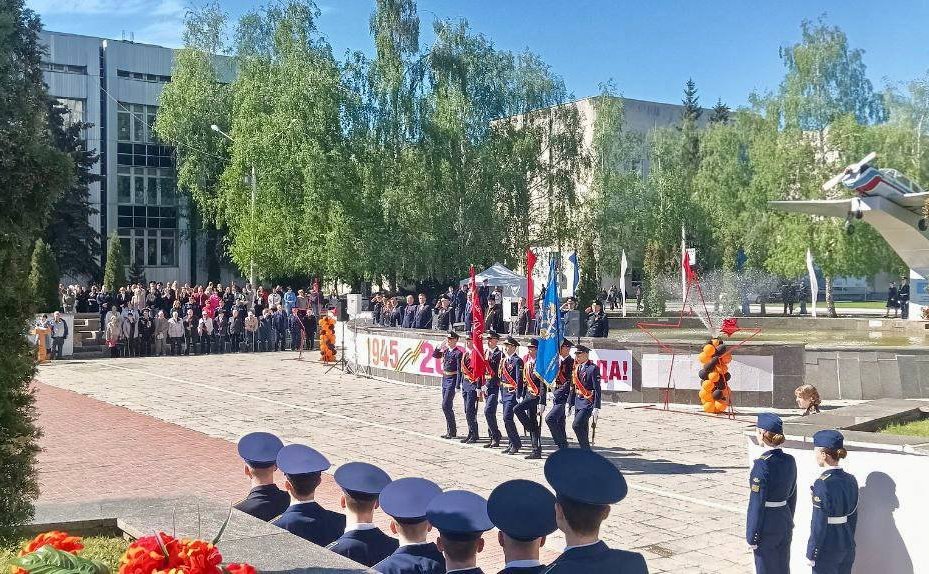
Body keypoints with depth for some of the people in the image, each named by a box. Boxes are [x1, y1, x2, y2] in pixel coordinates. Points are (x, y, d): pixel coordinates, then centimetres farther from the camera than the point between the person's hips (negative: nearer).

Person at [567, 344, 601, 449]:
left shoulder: (593, 368, -11)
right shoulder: (576, 368, 12)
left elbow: (597, 389, -14)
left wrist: (596, 408, -18)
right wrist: (570, 404, 16)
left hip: (588, 403, -8)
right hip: (578, 403, 8)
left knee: (576, 425, -18)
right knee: (582, 429, 11)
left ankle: (586, 450, -9)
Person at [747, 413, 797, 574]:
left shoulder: (762, 464, -21)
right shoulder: (790, 461, 1)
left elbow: (757, 503, -18)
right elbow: (792, 497, 11)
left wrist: (751, 535, -11)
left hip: (766, 526, -7)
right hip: (785, 523, 7)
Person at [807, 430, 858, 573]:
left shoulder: (822, 484, -20)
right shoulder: (851, 480, 2)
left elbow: (819, 524, -18)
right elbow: (853, 517, 10)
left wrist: (811, 554, -11)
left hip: (827, 550, -7)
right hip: (847, 547, 7)